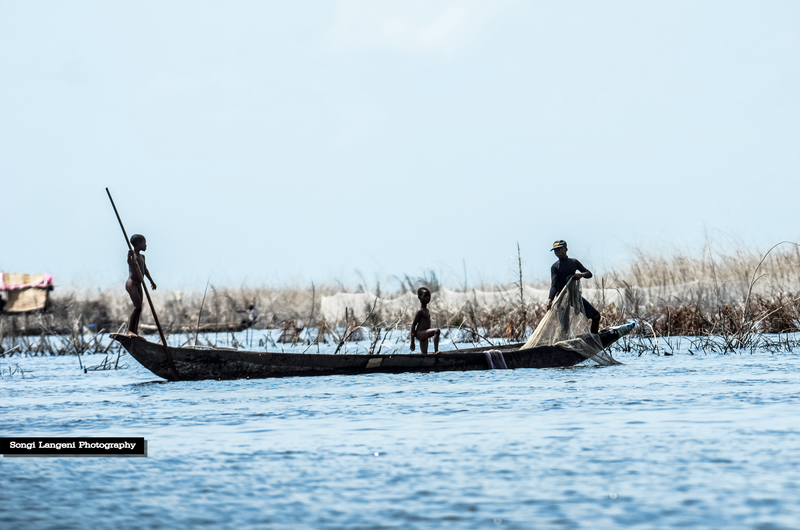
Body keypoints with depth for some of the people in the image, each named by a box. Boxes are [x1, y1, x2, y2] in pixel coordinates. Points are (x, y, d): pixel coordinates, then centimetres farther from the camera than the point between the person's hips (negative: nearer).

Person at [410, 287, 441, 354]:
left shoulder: (427, 311, 18)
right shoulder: (420, 311, -10)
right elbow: (413, 325, -11)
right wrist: (412, 342, -14)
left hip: (424, 335, 10)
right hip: (420, 333, -10)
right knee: (437, 331, -30)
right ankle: (436, 351, -40)